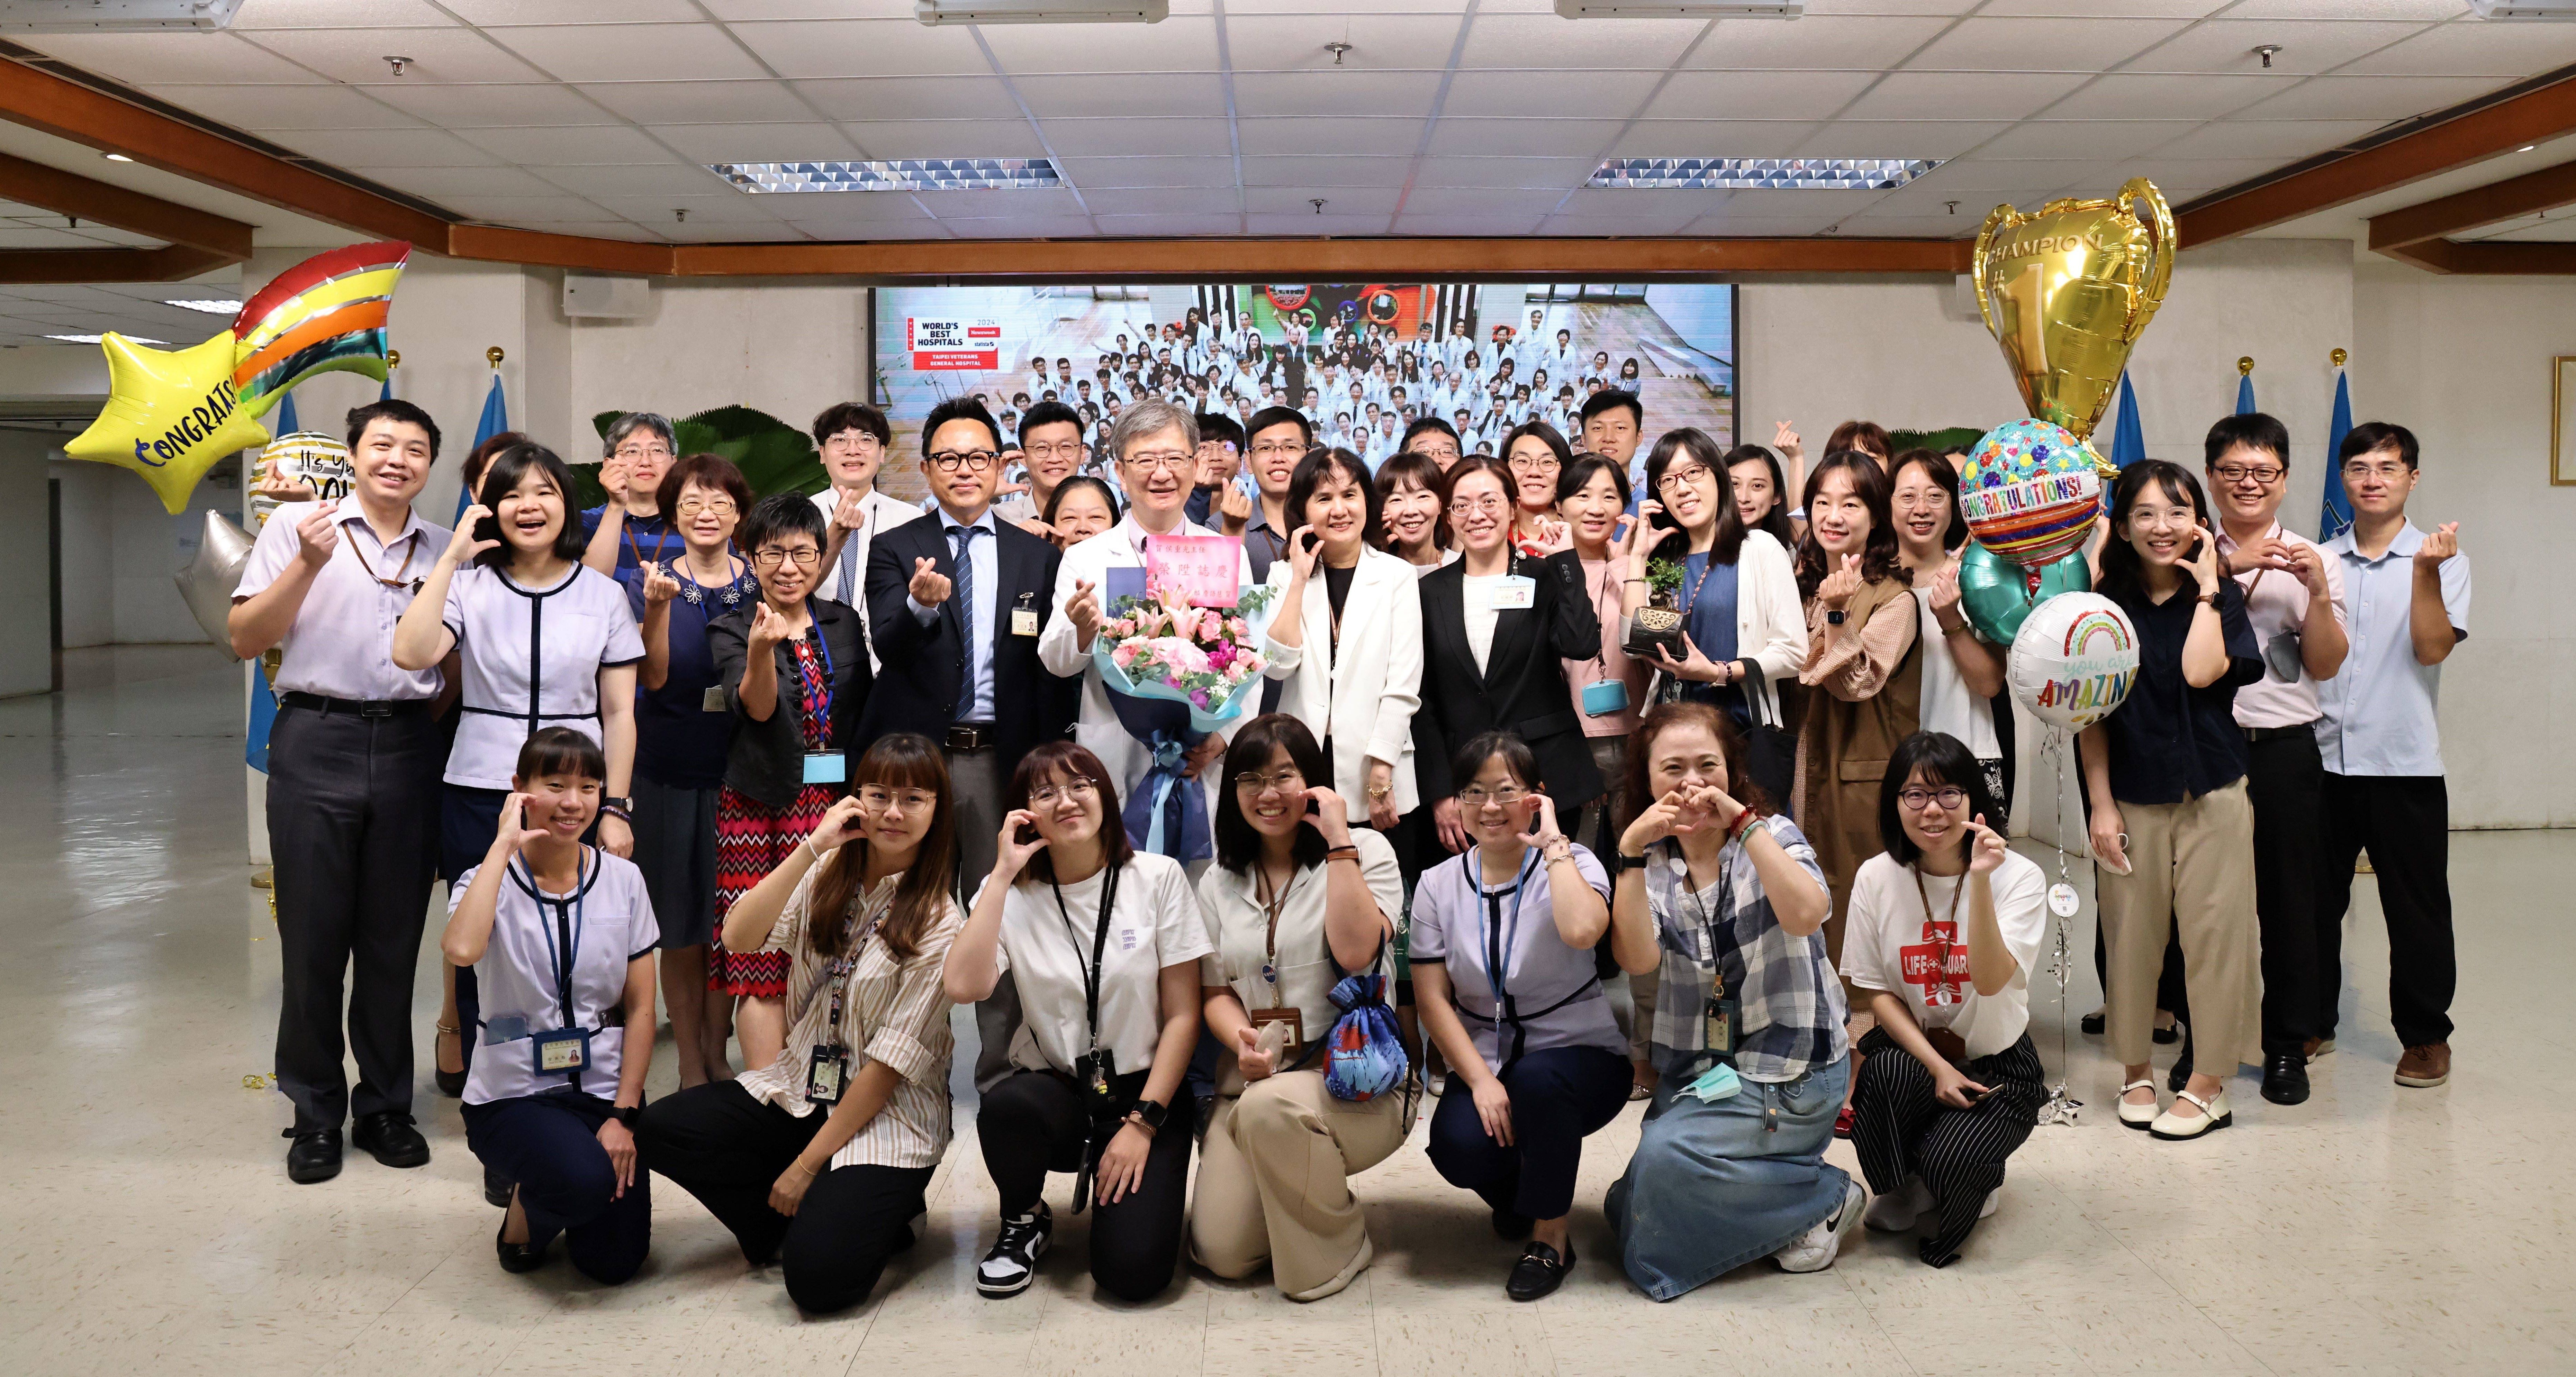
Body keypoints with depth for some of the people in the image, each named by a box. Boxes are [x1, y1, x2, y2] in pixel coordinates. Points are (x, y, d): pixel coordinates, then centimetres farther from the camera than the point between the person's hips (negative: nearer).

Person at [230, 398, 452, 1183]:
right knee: (314, 936, 3)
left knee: (394, 937, 7)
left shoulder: (443, 549, 12)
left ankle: (386, 1105, 19)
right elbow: (246, 640, -2)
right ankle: (315, 1113, 15)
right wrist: (307, 565, -13)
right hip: (317, 742, -2)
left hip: (409, 747, 2)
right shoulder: (297, 526, 4)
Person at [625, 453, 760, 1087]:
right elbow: (654, 677, -12)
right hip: (670, 773, -1)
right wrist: (658, 607, -26)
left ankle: (718, 1053, 22)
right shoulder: (647, 584, 0)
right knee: (681, 927, 4)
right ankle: (689, 1062, 17)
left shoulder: (759, 585, 4)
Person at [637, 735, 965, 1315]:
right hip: (799, 1091, 5)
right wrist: (814, 846, -19)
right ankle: (790, 1221, 3)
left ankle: (879, 1214, 8)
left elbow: (890, 1061, -13)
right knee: (661, 1130, -16)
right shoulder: (828, 877, 4)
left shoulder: (939, 923, -11)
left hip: (886, 1120, -5)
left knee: (817, 1276, -25)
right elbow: (739, 938, -13)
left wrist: (808, 1165, -13)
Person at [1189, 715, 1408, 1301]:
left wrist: (1338, 840, -17)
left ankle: (1336, 1247, -10)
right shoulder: (1219, 882, 13)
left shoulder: (1365, 852, -1)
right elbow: (1215, 990, 10)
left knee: (1271, 1106, -37)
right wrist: (1242, 1041, -13)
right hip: (1252, 1077, 4)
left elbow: (1356, 954, -19)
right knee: (1221, 1254, -11)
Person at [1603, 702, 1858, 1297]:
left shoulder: (1772, 836, -5)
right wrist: (1631, 853, -22)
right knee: (1630, 1211, -1)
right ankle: (1818, 1191, 14)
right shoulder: (1651, 861, 4)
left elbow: (1806, 915, -27)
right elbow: (1638, 959, -14)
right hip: (1696, 1068, 6)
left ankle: (1825, 1200, -1)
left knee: (1668, 1155, -25)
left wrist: (1741, 822, -28)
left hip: (1791, 1068, -5)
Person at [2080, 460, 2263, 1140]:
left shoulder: (2223, 597, 2)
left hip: (2213, 795, -1)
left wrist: (2206, 589, -10)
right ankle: (2135, 1069, 22)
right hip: (2132, 798, 1)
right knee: (2130, 937, 5)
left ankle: (2208, 1083, 13)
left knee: (2213, 935, 1)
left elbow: (2201, 672, -19)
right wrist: (2100, 804, -3)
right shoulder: (2105, 606, 2)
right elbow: (2091, 716, 2)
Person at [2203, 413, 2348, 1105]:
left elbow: (2325, 666, 2)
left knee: (2290, 900, 5)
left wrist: (2318, 593, -12)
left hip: (2285, 746, 1)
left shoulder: (2313, 560, 8)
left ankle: (2287, 1047, 18)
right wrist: (2229, 566, -23)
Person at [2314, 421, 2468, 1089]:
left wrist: (2426, 569, -22)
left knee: (2415, 908, 5)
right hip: (2322, 758, 3)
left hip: (2405, 763, -3)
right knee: (2313, 899, 10)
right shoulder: (2319, 561, 9)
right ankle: (2312, 1021, 24)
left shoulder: (2441, 559, 1)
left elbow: (2432, 648, -12)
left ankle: (2426, 1036, 18)